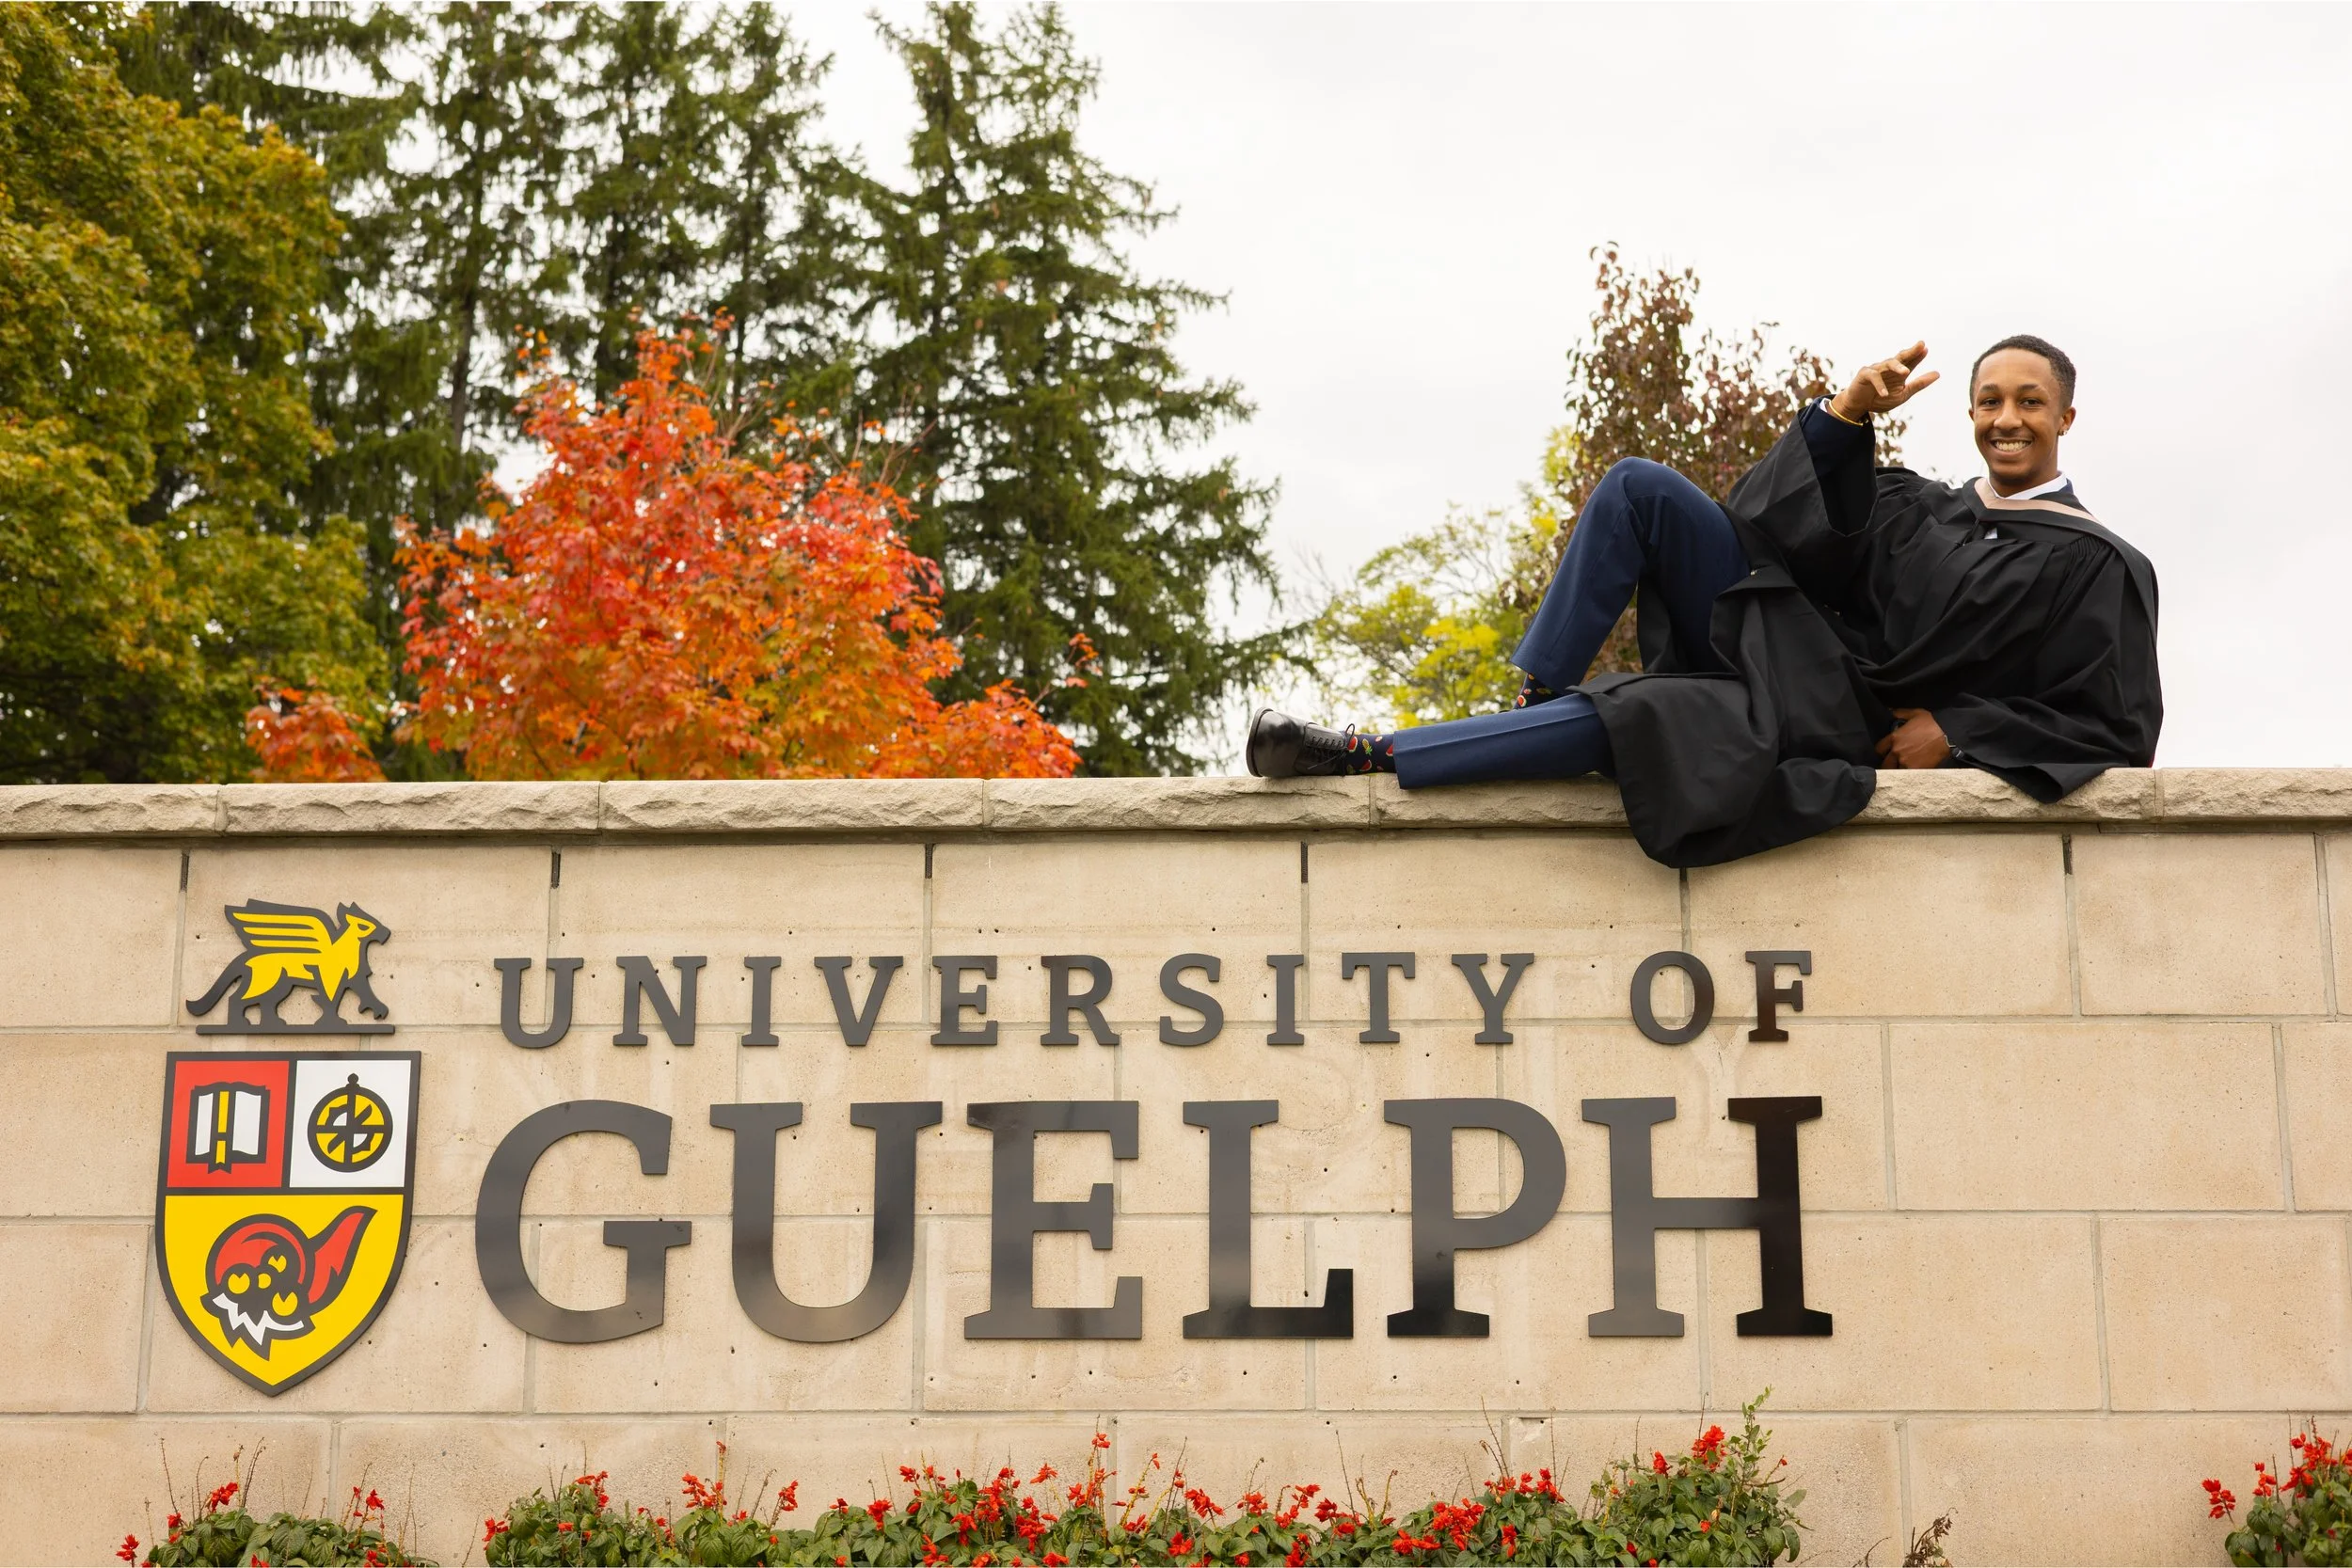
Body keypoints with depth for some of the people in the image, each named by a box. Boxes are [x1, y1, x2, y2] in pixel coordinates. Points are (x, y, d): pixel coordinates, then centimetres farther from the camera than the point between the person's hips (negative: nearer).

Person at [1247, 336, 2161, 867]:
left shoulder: (2094, 567, 6)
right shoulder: (1915, 507, 20)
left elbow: (2118, 729, 0)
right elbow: (1774, 525, 4)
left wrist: (1957, 732, -11)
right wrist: (1846, 415, -11)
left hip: (1842, 726, -6)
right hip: (1778, 646, 6)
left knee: (1626, 709, -31)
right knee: (1638, 487, -13)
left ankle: (1364, 760, -28)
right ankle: (1538, 697, -18)